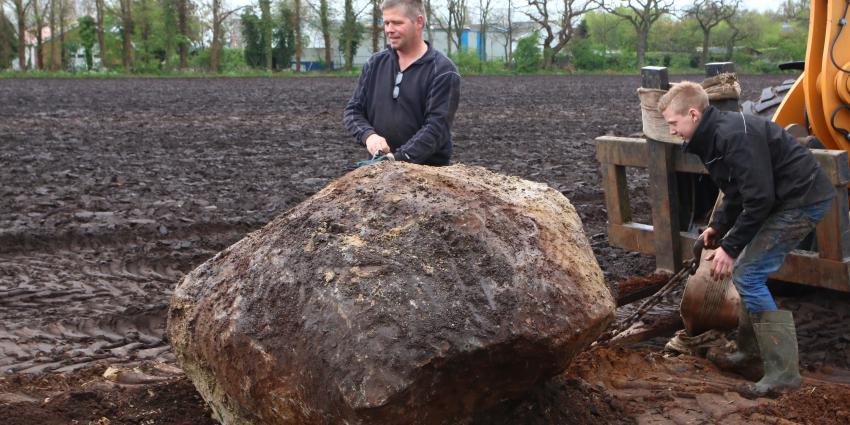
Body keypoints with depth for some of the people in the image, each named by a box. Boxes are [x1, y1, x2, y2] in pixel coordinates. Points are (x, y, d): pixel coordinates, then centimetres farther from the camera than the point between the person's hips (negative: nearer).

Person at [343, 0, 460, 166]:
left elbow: (436, 127, -17)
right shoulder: (375, 63, 8)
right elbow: (353, 110, 9)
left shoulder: (443, 71, -8)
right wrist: (368, 135, -13)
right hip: (380, 167, 4)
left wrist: (398, 158, -27)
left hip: (428, 170, -4)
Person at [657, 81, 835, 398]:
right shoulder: (715, 135, 10)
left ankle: (783, 372, -9)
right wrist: (718, 227, 10)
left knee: (747, 276, -12)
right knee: (747, 270, 16)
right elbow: (737, 191, 21)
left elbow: (759, 198, -25)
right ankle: (751, 349, 30)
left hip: (803, 200, -10)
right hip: (786, 199, 10)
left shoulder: (735, 135, -23)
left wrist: (730, 247, -19)